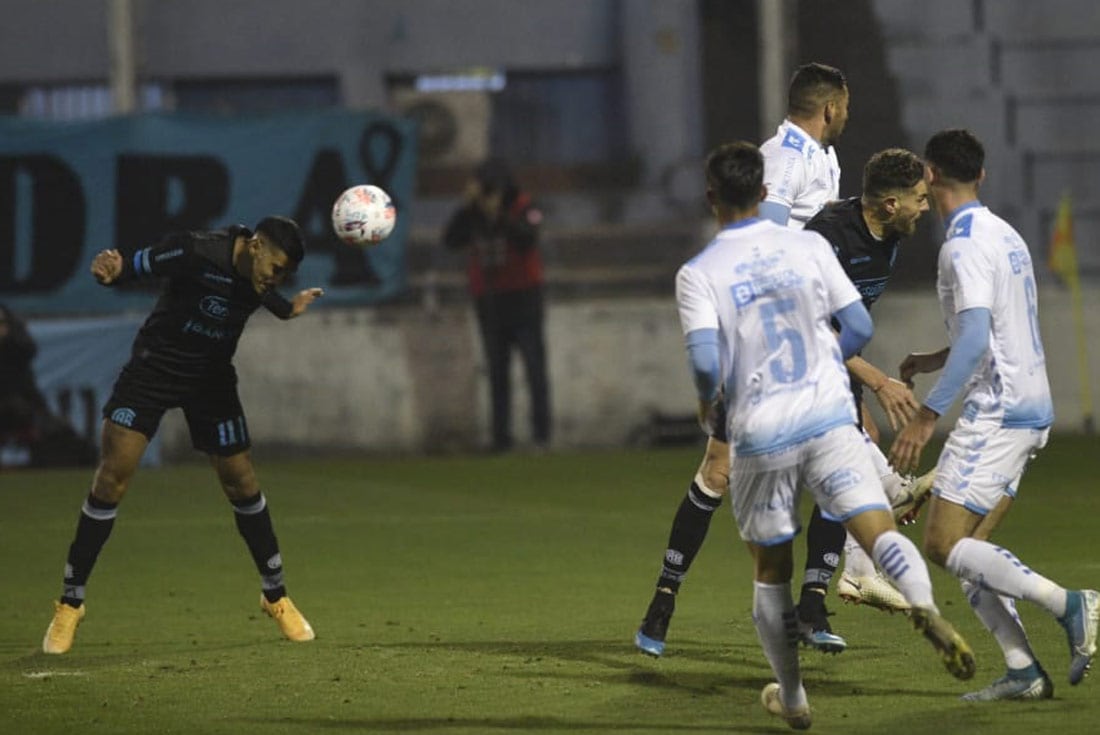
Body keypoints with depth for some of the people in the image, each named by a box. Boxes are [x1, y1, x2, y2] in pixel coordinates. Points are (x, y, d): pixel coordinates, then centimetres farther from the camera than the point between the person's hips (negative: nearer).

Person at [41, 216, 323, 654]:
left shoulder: (260, 276, -10)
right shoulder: (195, 252, -27)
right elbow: (133, 267, -22)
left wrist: (288, 308, -4)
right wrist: (110, 271, -44)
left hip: (212, 378, 4)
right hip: (153, 368, -4)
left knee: (241, 482, 6)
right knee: (112, 478, -12)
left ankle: (276, 597, 24)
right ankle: (70, 605, -2)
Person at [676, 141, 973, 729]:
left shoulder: (697, 274, -5)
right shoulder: (809, 247, 2)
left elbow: (705, 361, -16)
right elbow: (859, 328, 2)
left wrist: (710, 408, 5)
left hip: (759, 437, 0)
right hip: (829, 417, 0)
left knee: (771, 570, 16)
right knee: (878, 529, -11)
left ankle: (790, 697, 27)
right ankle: (923, 606, -43)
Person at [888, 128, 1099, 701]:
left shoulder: (965, 245, -14)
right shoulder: (1004, 235, 15)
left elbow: (976, 339, -24)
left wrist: (927, 414, -25)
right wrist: (937, 360, 33)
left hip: (996, 412, -9)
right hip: (1028, 409, 9)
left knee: (944, 544, -10)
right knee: (958, 544, 10)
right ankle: (1022, 671, 3)